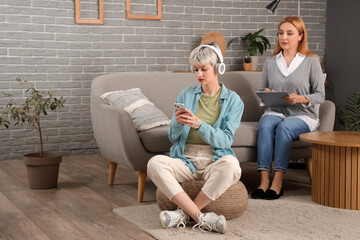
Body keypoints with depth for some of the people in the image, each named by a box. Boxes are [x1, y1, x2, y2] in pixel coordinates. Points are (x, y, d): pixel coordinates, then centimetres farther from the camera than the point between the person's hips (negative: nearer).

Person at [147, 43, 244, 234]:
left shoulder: (233, 100, 3)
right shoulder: (186, 95, 10)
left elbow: (225, 141, -8)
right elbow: (172, 137, 8)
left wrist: (199, 124, -22)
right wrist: (178, 123, -14)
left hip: (214, 162, -2)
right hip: (186, 160, 2)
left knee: (231, 164, -37)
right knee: (155, 163, -29)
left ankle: (184, 212, -23)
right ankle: (201, 218, -31)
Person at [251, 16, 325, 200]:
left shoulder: (311, 62, 2)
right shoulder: (270, 62, 12)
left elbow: (320, 95, 1)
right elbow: (262, 88, 19)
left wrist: (301, 99, -18)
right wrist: (266, 93, -6)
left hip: (303, 115, -3)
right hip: (275, 112, 3)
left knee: (284, 127, -35)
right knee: (265, 125, -32)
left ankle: (277, 183, -37)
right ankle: (264, 181, -39)